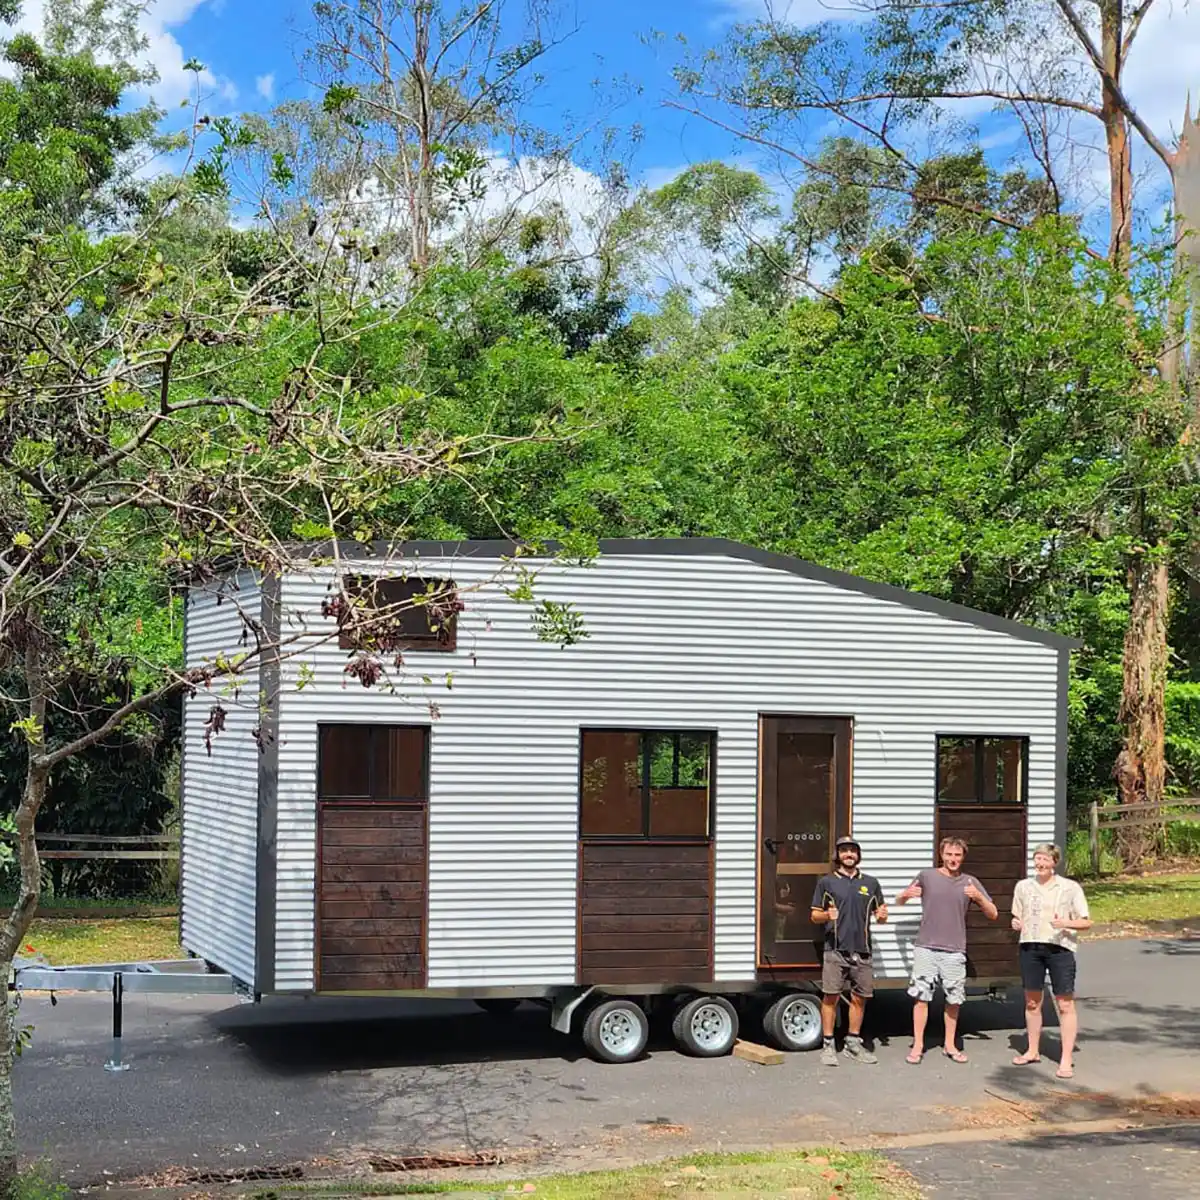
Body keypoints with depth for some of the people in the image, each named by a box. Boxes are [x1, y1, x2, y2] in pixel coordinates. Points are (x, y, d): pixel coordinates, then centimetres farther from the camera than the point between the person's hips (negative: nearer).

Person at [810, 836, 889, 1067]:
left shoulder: (870, 883, 14)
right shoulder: (826, 882, 6)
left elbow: (880, 914, 18)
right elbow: (814, 916, 6)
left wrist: (882, 915, -6)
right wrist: (827, 915, -16)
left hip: (862, 951, 3)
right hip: (835, 951, -3)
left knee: (859, 998, 8)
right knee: (831, 997, -5)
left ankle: (853, 1044, 20)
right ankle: (828, 1046, 2)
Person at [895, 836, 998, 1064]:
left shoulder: (970, 883, 6)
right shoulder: (927, 876, 4)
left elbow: (993, 914, 5)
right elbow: (899, 902, 12)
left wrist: (979, 897, -15)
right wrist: (907, 894, -12)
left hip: (955, 951, 1)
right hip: (926, 948, -1)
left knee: (954, 999, 6)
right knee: (921, 996, -3)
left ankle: (950, 1045, 20)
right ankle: (917, 1046, 5)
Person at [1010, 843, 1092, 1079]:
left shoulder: (1070, 888, -3)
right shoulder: (1023, 886, 8)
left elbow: (1086, 922, -3)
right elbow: (1017, 917, 20)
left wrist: (1066, 923, -21)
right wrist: (1016, 923, -3)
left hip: (1059, 947, -4)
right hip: (1030, 947, 4)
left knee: (1065, 1004, -3)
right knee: (1032, 1001, 13)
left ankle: (1066, 1059, 2)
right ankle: (1033, 1051, 27)